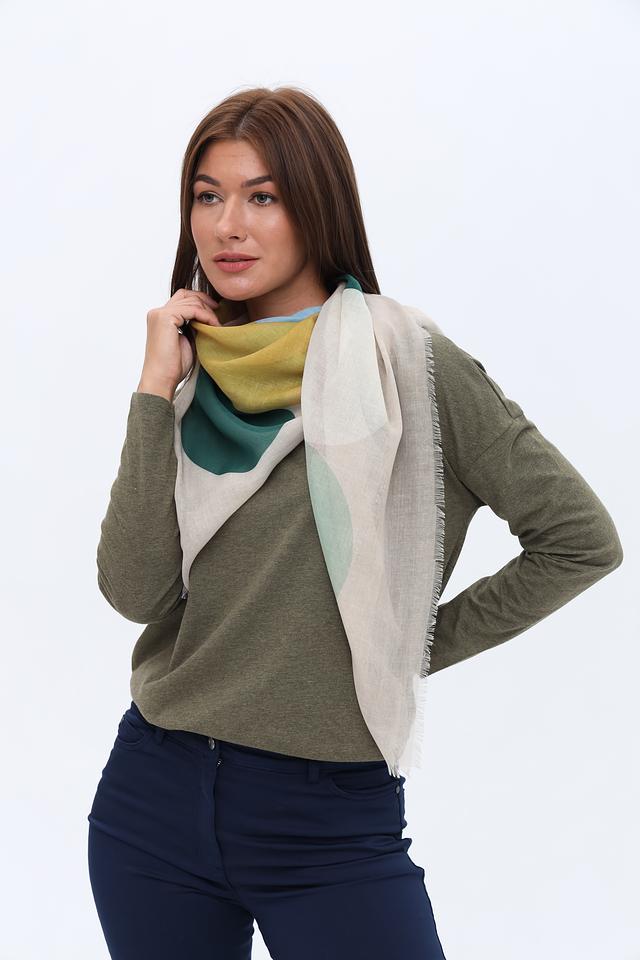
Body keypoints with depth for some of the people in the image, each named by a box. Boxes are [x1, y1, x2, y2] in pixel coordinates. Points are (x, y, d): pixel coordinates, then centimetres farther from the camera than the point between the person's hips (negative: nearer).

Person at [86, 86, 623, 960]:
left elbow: (582, 540, -6)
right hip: (155, 797, 4)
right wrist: (157, 391, -11)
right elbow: (134, 591, -9)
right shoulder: (191, 379, 4)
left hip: (331, 820, -4)